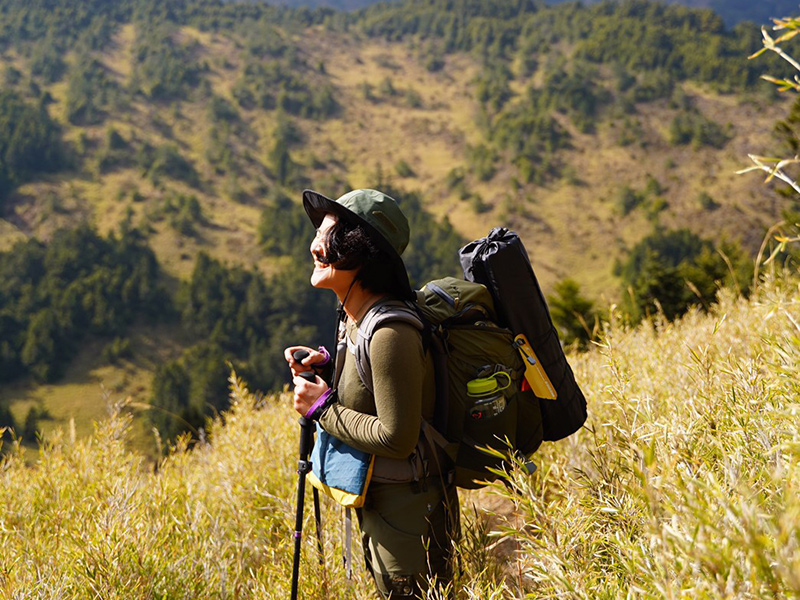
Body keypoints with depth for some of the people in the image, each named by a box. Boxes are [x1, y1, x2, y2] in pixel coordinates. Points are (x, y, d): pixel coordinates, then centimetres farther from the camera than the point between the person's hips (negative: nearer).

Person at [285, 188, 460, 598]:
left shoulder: (390, 333, -28)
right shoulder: (353, 317, 2)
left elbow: (396, 438, -27)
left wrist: (323, 408, -18)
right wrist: (327, 367, 0)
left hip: (408, 512, -10)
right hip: (377, 503, 10)